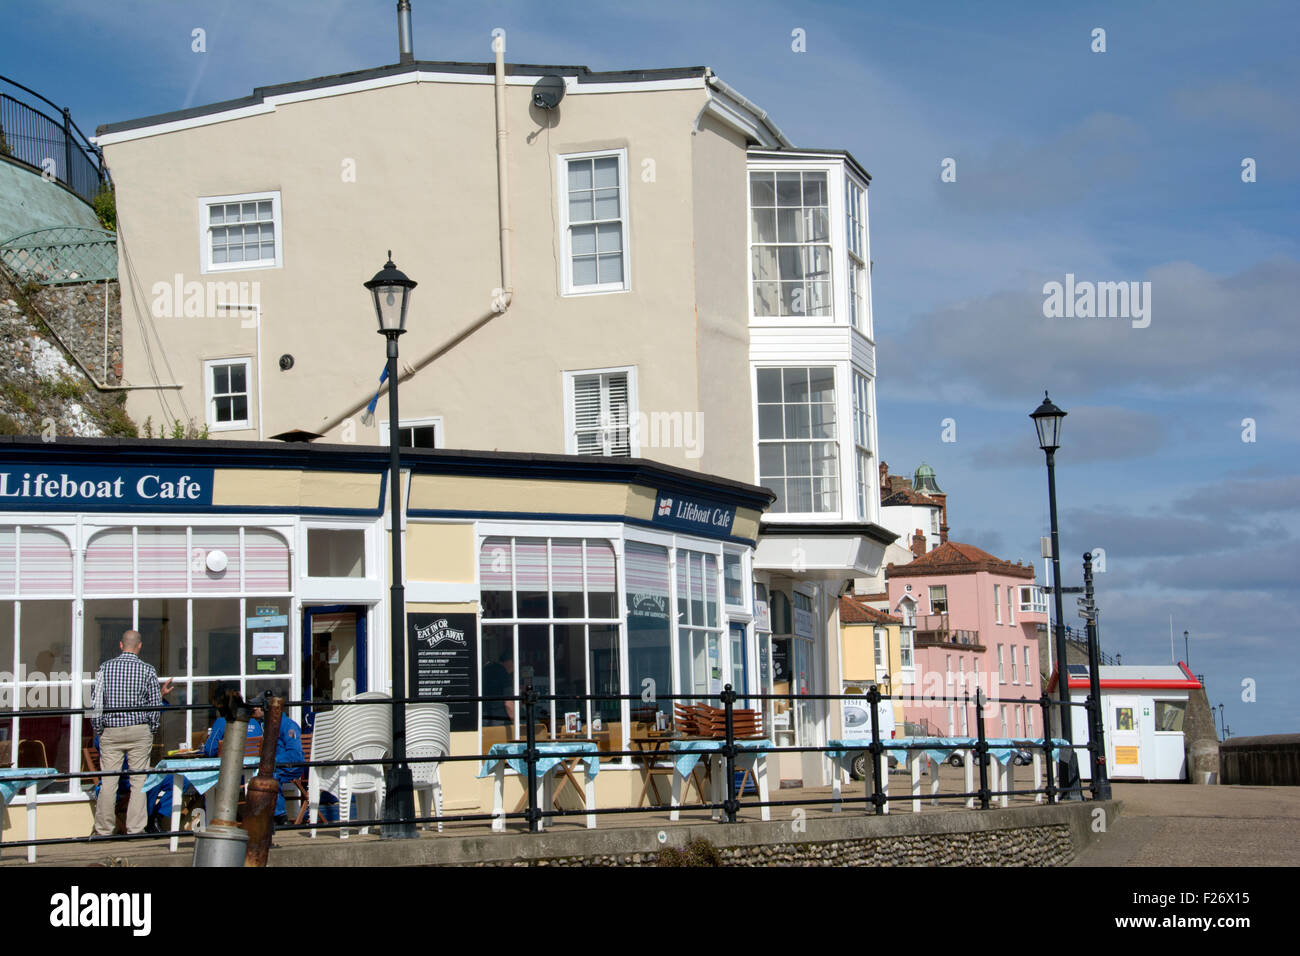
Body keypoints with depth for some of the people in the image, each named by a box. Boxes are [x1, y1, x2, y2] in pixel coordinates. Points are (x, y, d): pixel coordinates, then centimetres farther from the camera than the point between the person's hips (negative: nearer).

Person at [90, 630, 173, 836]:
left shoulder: (105, 668, 1)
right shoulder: (148, 670, -2)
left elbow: (96, 702, -1)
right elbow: (155, 704, 0)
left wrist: (98, 730, 8)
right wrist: (152, 730, 13)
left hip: (110, 731, 1)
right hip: (139, 730, -1)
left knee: (108, 781, 3)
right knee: (139, 781, 3)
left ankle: (104, 829, 6)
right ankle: (135, 828, 1)